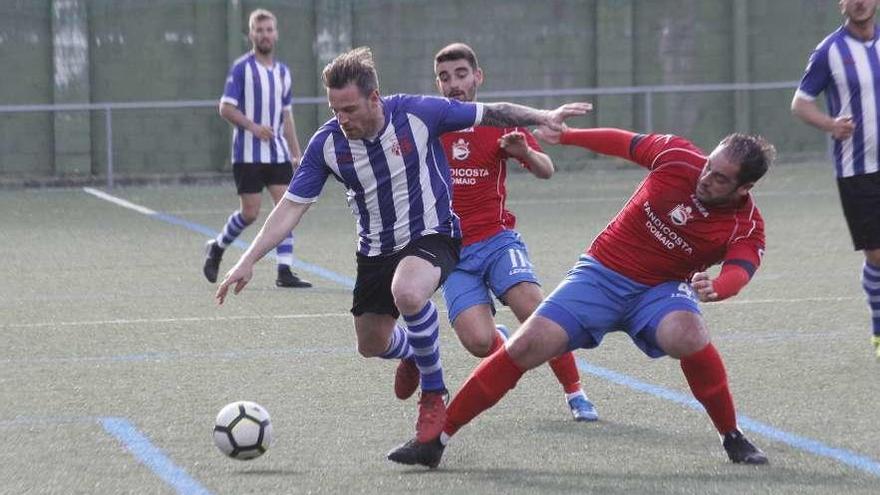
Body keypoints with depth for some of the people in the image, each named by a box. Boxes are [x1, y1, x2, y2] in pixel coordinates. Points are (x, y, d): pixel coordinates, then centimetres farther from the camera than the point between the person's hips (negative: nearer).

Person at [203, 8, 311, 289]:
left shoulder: (282, 72, 13)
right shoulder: (242, 68, -6)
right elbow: (226, 108, -9)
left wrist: (296, 153, 14)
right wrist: (253, 126, -22)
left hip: (277, 153, 5)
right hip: (248, 154, -5)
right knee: (250, 213, -5)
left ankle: (284, 271, -6)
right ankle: (217, 248, 22)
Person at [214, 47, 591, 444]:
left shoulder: (417, 113, -20)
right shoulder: (326, 143, -13)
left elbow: (489, 114, -7)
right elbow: (291, 207, -9)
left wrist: (543, 117, -10)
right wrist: (248, 261, -16)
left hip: (431, 236, -5)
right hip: (376, 249, 5)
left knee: (408, 292, -37)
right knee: (371, 345, 14)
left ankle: (434, 394, -15)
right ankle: (412, 353, 55)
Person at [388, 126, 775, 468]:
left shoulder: (746, 228, -18)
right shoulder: (676, 156, -14)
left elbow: (740, 272, -36)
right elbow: (624, 143, 4)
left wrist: (715, 288, -59)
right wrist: (565, 135, 15)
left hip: (660, 291, -1)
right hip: (601, 273, 2)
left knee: (688, 336, -36)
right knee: (526, 346, -14)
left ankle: (732, 439, -11)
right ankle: (435, 439, -3)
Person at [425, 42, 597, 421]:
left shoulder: (499, 123, 4)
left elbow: (546, 171, -1)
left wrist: (524, 152, -24)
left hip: (497, 238, 0)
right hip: (451, 253, 0)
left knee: (535, 312, -25)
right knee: (478, 341, -19)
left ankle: (575, 393, -9)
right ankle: (501, 341, 20)